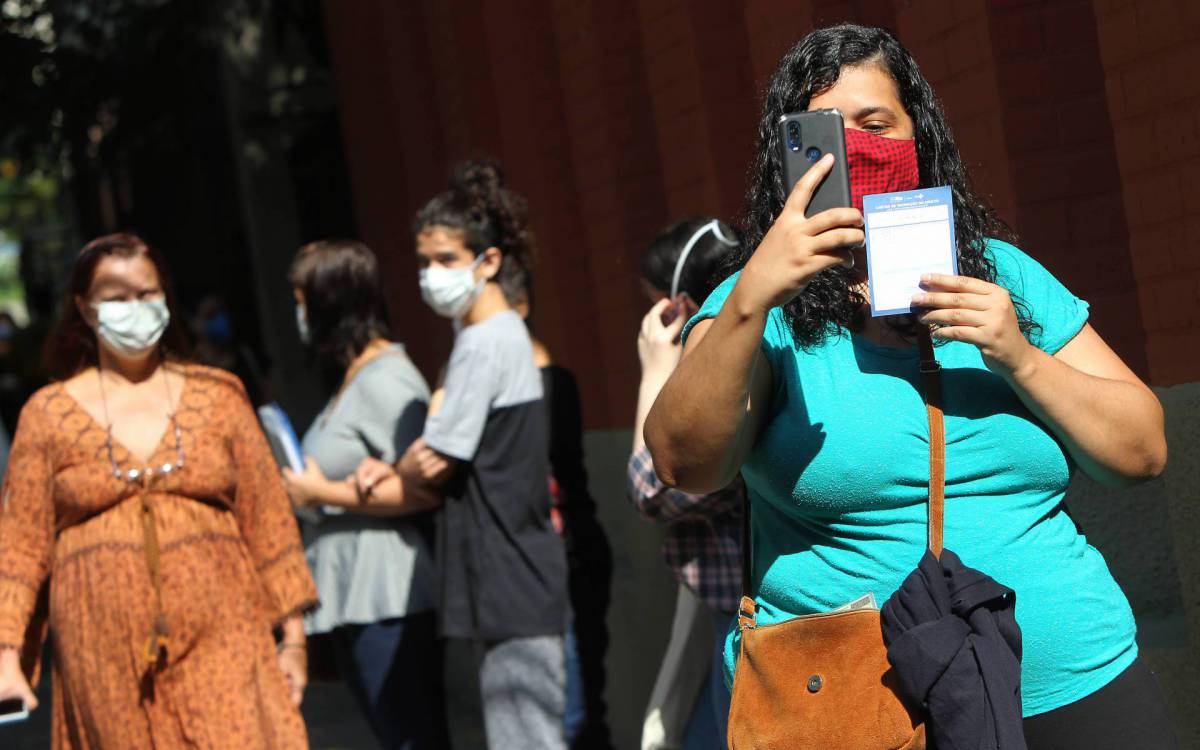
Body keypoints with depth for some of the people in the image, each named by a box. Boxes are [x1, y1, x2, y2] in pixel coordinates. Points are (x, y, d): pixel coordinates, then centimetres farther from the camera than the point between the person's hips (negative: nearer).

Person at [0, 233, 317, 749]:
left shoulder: (217, 397, 10)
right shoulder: (49, 415, 8)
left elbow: (267, 519, 10)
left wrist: (293, 635, 7)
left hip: (219, 641, 0)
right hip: (106, 659, 0)